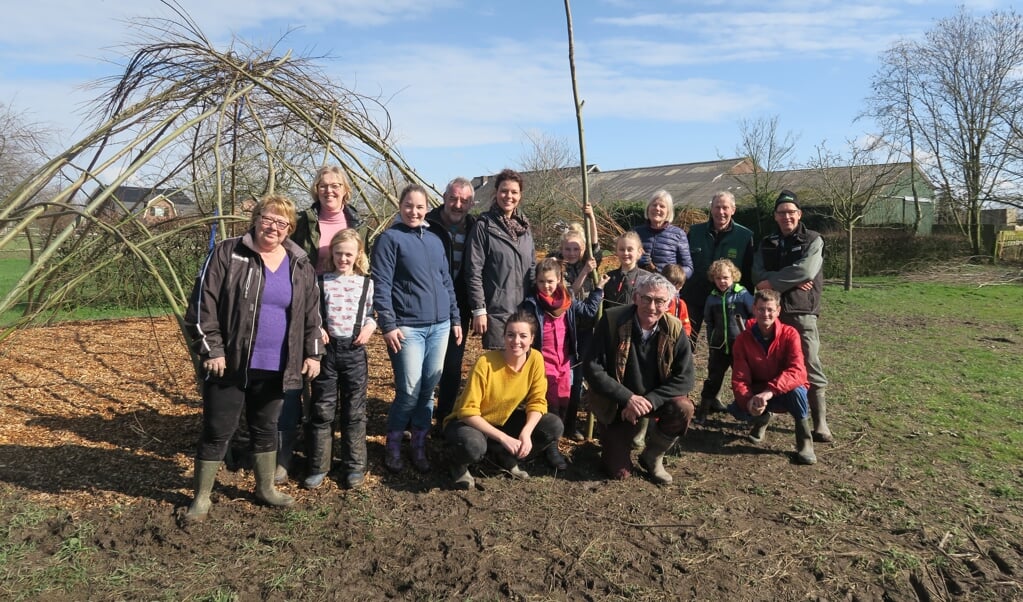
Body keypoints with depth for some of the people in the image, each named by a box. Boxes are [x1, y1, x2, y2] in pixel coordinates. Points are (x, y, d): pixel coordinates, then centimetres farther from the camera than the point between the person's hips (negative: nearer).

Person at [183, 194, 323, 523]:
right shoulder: (227, 254, -6)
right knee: (217, 431, 5)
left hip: (275, 368, 4)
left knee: (266, 428, 18)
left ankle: (265, 487, 35)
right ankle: (202, 497, 21)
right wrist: (210, 349, -13)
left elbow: (312, 313, 12)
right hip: (230, 363, -4)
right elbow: (203, 304, -9)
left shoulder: (300, 265, 7)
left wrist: (313, 352, 8)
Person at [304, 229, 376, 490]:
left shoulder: (366, 283, 5)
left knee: (354, 410, 7)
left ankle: (355, 465, 18)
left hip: (354, 350, 0)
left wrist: (370, 326, -9)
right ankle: (318, 466, 17)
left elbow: (373, 312, 10)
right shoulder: (321, 281, 3)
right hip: (326, 349, 0)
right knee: (322, 410, 5)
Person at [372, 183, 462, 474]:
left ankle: (419, 447, 20)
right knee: (409, 392, -7)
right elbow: (381, 285, -8)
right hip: (408, 327, -5)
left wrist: (454, 318, 17)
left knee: (428, 390, 7)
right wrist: (388, 324, -15)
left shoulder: (435, 240, 16)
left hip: (439, 326, 5)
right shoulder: (389, 238, -2)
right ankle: (393, 446, 14)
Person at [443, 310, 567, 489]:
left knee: (554, 426, -15)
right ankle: (459, 465, -1)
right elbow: (468, 412, -26)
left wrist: (526, 433, -26)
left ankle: (506, 458, 6)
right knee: (473, 446, -39)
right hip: (471, 422, -5)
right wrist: (503, 438, -31)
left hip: (504, 420, 5)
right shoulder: (485, 363, -28)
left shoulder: (535, 359, -15)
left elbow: (537, 401, -9)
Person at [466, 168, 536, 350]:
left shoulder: (524, 226, 13)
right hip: (496, 311, -6)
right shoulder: (484, 226, -6)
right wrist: (479, 310, -12)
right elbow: (474, 271, -8)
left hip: (524, 310, 6)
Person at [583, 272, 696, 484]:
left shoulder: (675, 329, -13)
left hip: (655, 399, 2)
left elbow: (684, 378, -13)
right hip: (616, 403, -2)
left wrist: (649, 401, -27)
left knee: (683, 409, -29)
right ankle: (611, 439, 30)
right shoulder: (612, 320, -20)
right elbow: (592, 368, -20)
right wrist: (627, 398, -28)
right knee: (620, 472, -6)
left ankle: (652, 457, 0)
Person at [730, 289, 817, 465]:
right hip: (758, 392, 2)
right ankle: (761, 419, 13)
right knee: (739, 408, -28)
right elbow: (739, 378, -15)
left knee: (797, 391, -37)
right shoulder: (743, 339, -10)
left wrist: (770, 391, -44)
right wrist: (748, 401, -36)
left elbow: (797, 371, -30)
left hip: (785, 392, -2)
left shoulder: (789, 334, -16)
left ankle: (805, 441, -12)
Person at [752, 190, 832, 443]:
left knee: (811, 368, -5)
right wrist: (791, 281, -14)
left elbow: (806, 271, -15)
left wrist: (773, 282, -10)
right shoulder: (766, 244, 14)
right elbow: (758, 275, -1)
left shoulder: (813, 240, 3)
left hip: (802, 314, -4)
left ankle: (820, 423, 0)